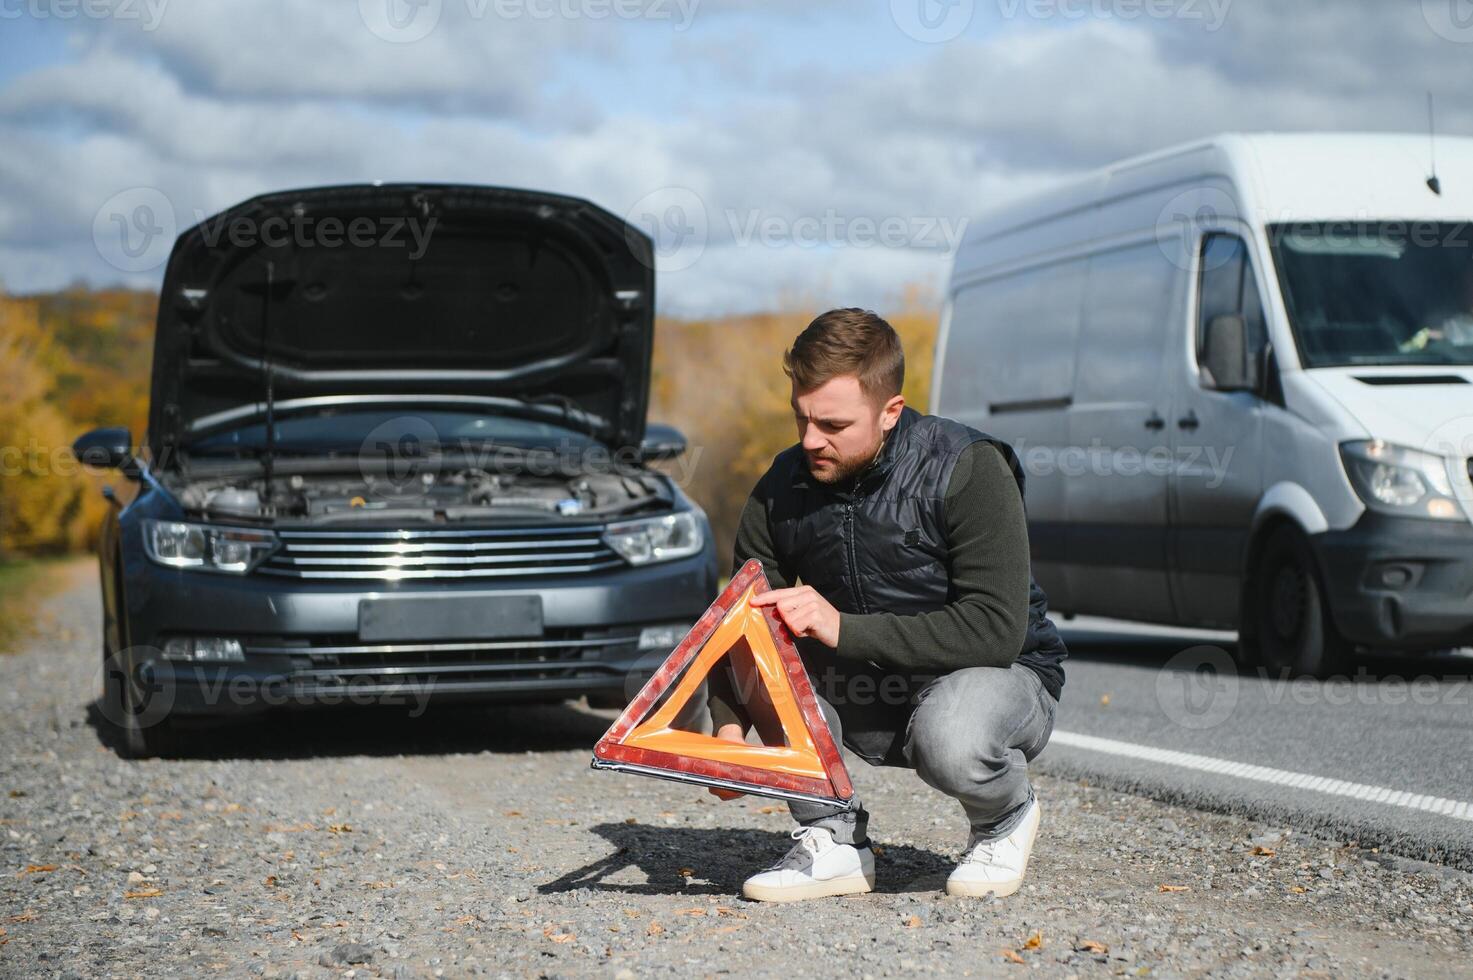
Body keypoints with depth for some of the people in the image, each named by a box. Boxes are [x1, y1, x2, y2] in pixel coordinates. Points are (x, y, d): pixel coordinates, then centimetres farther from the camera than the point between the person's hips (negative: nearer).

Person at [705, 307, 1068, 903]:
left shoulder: (967, 468, -22)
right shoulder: (784, 487, -7)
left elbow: (997, 630, -28)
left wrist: (843, 628, -32)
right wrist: (729, 727, -25)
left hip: (1002, 675, -4)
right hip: (872, 698, 5)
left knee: (948, 740, -38)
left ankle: (1007, 815, -1)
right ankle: (831, 841, -10)